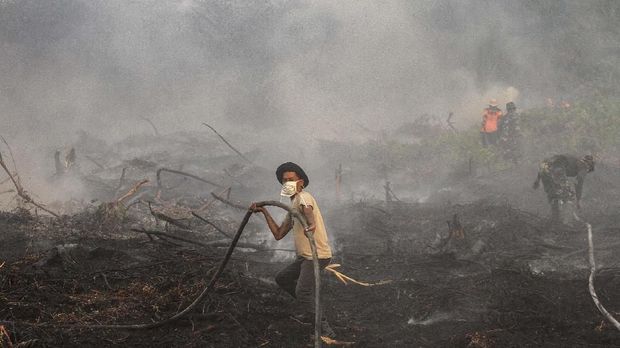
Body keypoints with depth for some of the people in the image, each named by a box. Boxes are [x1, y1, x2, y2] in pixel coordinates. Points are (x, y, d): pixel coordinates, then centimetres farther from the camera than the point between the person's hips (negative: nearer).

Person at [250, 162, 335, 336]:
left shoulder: (303, 197, -9)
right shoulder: (292, 207, 20)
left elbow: (308, 211, -35)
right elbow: (278, 234, 20)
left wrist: (311, 225, -57)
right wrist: (264, 212, 18)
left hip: (317, 255, -10)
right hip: (305, 256, 10)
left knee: (302, 291, -23)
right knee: (282, 278, 23)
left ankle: (323, 328, -20)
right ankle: (310, 308, 28)